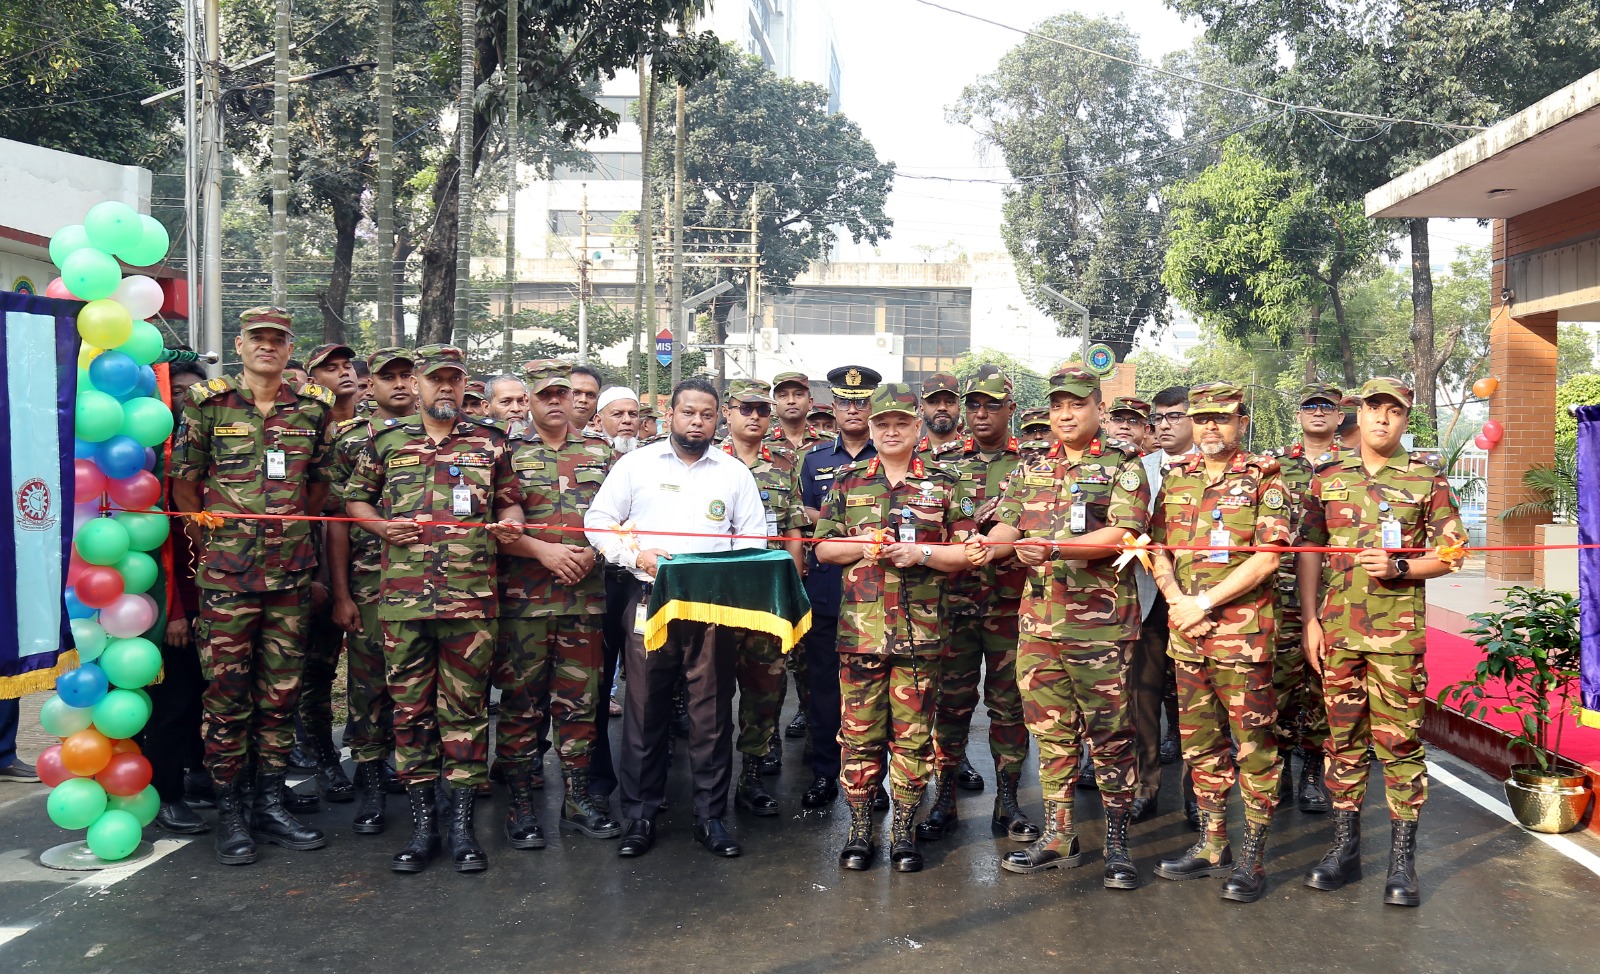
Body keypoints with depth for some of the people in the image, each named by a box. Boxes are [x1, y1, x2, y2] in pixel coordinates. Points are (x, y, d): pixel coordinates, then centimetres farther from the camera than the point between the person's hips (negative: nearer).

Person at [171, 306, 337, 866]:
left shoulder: (312, 407, 8)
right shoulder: (208, 404, 2)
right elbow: (184, 481, 5)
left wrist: (296, 532, 8)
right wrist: (209, 544, 1)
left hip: (291, 570, 3)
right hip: (226, 570, -2)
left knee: (281, 688, 8)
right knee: (226, 689, 1)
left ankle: (270, 804, 19)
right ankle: (230, 812, 13)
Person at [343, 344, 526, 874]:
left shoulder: (490, 443, 10)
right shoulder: (386, 441, 11)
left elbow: (509, 501, 19)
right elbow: (355, 498, 17)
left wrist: (510, 523, -3)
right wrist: (382, 525, -1)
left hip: (472, 597, -1)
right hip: (402, 595, 1)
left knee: (465, 707, 3)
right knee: (410, 707, 6)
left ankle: (462, 823, 13)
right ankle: (422, 823, 17)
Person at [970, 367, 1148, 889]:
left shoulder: (1123, 465, -1)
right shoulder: (1031, 470, 15)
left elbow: (1122, 533, -14)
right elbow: (1008, 523, 9)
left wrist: (1052, 548, -23)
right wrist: (990, 546, -15)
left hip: (1100, 624, -5)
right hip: (1038, 621, 5)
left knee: (1110, 734, 3)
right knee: (1050, 732, 12)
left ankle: (1117, 841, 16)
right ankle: (1057, 836, 23)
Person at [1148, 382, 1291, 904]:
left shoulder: (1264, 477, -2)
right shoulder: (1175, 479, 13)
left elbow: (1268, 556, -12)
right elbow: (1158, 549, 11)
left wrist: (1205, 602, -14)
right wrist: (1176, 602, -5)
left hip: (1243, 630, -5)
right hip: (1186, 630, 5)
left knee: (1252, 742, 1)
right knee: (1200, 742, 13)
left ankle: (1253, 856, 10)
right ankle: (1212, 845, 25)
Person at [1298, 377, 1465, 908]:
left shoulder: (1427, 477, 4)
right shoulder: (1327, 478, 10)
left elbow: (1449, 555, 3)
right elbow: (1309, 552, 10)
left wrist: (1399, 567, -15)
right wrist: (1310, 620, 4)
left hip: (1398, 631, -3)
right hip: (1337, 628, 3)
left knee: (1399, 741, 0)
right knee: (1344, 738, 10)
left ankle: (1403, 860, 10)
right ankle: (1345, 848, 20)